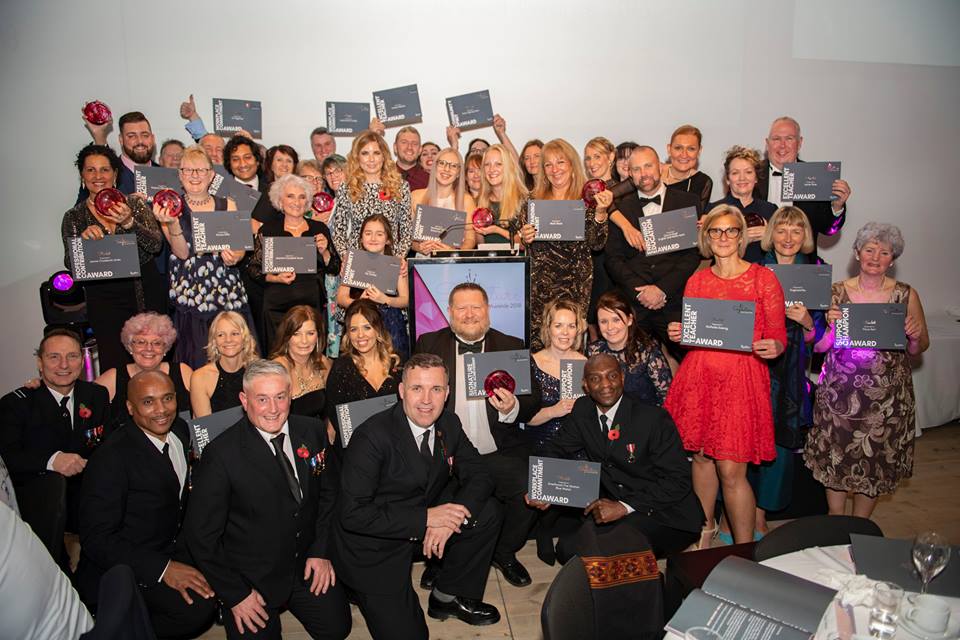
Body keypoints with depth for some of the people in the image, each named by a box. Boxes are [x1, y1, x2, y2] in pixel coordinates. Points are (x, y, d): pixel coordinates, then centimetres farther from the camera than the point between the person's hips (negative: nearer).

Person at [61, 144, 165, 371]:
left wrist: (129, 223, -25)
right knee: (115, 367, -4)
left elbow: (156, 245, -8)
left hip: (147, 292, 0)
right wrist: (83, 240, -21)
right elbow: (70, 264, -2)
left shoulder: (135, 204, 4)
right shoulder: (74, 217, 5)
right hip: (104, 300, 0)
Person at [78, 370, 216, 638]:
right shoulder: (112, 458, -20)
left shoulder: (180, 430, 2)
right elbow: (96, 538, -21)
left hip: (171, 550, 8)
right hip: (123, 566, -8)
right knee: (197, 606, -26)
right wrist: (163, 568, -27)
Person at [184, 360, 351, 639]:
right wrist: (235, 594, -11)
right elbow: (200, 533, -13)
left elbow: (330, 492, 7)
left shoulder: (310, 433, -7)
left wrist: (322, 550, -1)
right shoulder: (222, 454, -20)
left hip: (307, 564, 3)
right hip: (252, 579, -3)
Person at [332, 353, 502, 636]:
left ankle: (449, 597, 9)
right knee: (407, 633, -10)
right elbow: (352, 514, -26)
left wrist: (450, 519, -22)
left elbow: (478, 476, -2)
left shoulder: (449, 424, -7)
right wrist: (425, 518, -29)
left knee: (487, 513, -10)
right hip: (375, 544, -6)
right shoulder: (372, 437, -25)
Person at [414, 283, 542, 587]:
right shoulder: (428, 344, 7)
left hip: (499, 453, 1)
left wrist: (513, 408, -18)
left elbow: (534, 399, 4)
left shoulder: (513, 347, 8)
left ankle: (505, 553, 11)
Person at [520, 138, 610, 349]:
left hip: (575, 282, -1)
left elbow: (596, 244, -4)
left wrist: (600, 212, -15)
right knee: (536, 338, -7)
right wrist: (524, 239, -5)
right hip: (539, 282, 2)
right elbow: (525, 245, 16)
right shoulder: (534, 200, 11)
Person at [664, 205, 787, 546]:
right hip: (699, 376, 3)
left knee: (731, 470, -5)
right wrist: (676, 334, -3)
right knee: (701, 455, 11)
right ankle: (706, 526, 35)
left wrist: (773, 348, -20)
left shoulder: (763, 278, 2)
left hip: (742, 379, -3)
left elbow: (778, 335, 2)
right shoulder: (697, 281, 10)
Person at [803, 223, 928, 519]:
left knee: (876, 462, 9)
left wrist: (916, 336, -13)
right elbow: (819, 346, 1)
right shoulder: (836, 292, 0)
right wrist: (830, 325, -18)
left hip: (886, 398, 0)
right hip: (839, 394, 0)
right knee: (836, 459, 7)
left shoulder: (907, 295, 1)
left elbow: (918, 349, 8)